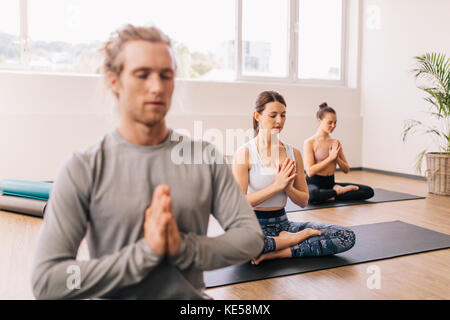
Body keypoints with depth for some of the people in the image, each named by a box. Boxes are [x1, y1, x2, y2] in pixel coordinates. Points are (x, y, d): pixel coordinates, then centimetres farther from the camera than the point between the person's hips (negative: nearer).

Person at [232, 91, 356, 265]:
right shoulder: (245, 153, -8)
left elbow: (303, 201, 9)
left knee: (347, 237, -12)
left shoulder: (293, 153, 7)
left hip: (282, 223, 5)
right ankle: (294, 238, -15)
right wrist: (276, 185, -19)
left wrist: (287, 187, -12)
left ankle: (277, 252, -16)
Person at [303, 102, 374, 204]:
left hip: (331, 182, 5)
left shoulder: (336, 143, 9)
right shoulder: (310, 143, -8)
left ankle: (331, 197, -13)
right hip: (314, 183, -5)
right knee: (312, 195, -44)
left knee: (369, 191, -10)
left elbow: (346, 170, 11)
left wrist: (337, 158, -9)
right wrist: (330, 158, -17)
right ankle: (337, 191, -14)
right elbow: (310, 171, -17)